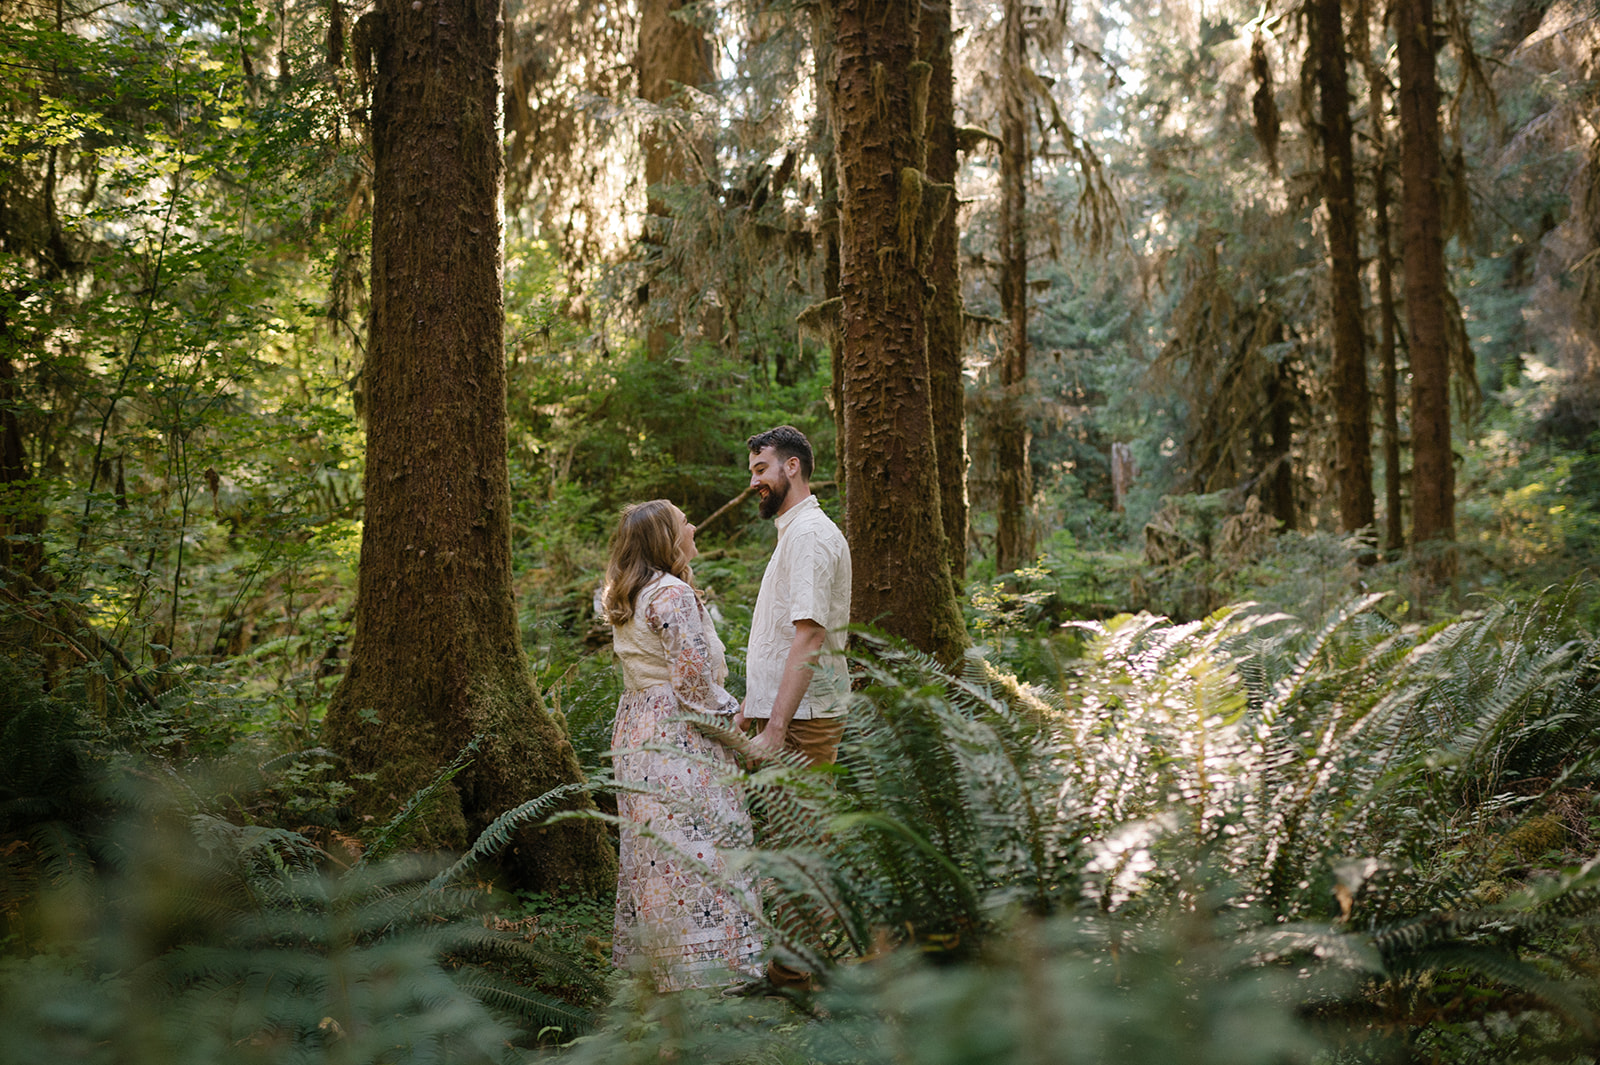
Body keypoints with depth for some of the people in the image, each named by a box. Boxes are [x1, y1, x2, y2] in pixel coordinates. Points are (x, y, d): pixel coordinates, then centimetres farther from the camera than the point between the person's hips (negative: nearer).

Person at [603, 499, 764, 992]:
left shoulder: (626, 600, 14)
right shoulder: (673, 595, -16)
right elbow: (693, 680, -19)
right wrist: (732, 713, -4)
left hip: (636, 728, 10)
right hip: (677, 736, -10)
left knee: (653, 849, 14)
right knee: (695, 848, -7)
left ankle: (646, 955, 21)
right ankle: (704, 966, -5)